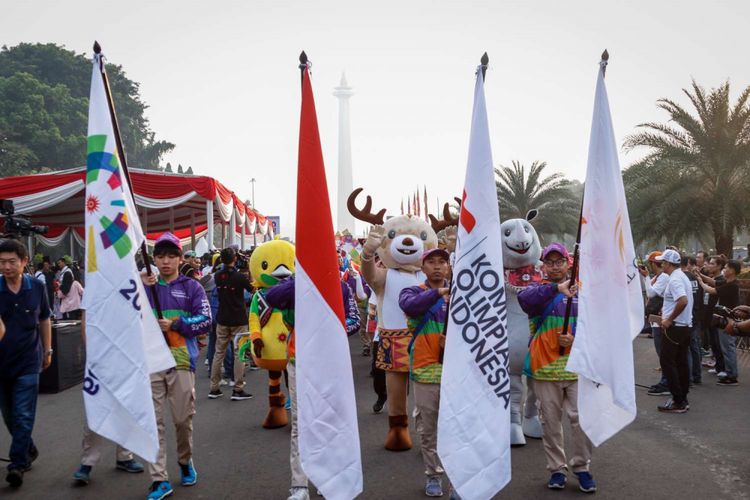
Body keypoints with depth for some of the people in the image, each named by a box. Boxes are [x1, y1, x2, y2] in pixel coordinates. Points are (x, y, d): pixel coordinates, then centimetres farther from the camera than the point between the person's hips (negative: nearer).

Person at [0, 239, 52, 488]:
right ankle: (29, 450, 34)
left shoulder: (37, 287, -5)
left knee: (23, 415, -5)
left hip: (28, 362, -1)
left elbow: (44, 319, 10)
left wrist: (48, 351, 13)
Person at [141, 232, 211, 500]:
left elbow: (205, 321, -3)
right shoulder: (145, 285, 10)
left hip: (181, 361, -1)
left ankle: (185, 462, 32)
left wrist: (175, 324, -13)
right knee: (153, 421, -1)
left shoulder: (191, 287, 5)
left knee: (183, 418, 7)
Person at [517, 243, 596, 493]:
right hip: (545, 366, 0)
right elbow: (524, 298, -22)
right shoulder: (537, 288, 3)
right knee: (550, 420, 7)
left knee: (581, 417, -2)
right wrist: (556, 288, -35)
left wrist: (576, 338, -13)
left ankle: (582, 467, 15)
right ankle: (557, 469, 20)